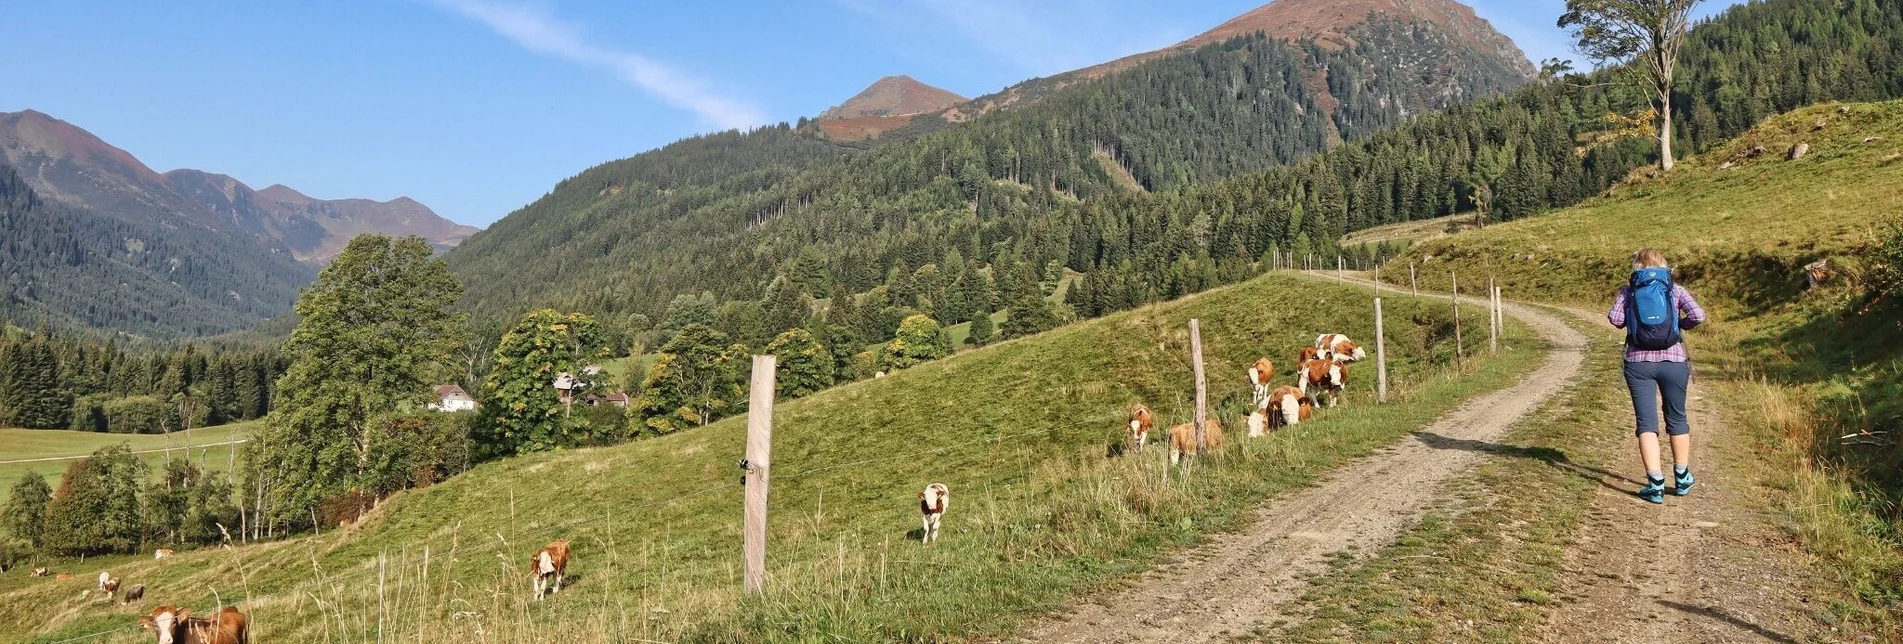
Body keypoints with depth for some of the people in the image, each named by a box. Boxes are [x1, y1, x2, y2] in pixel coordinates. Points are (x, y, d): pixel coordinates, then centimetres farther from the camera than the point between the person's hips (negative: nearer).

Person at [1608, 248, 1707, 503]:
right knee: (1676, 419, 17)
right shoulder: (1676, 290, 5)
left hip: (1638, 362, -1)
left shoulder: (1628, 291, 5)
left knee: (1647, 422, 1)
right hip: (1673, 361, 1)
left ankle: (1656, 483, -7)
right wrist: (1682, 324, 11)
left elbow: (1614, 318, -9)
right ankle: (1682, 478, 30)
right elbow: (1698, 315, -9)